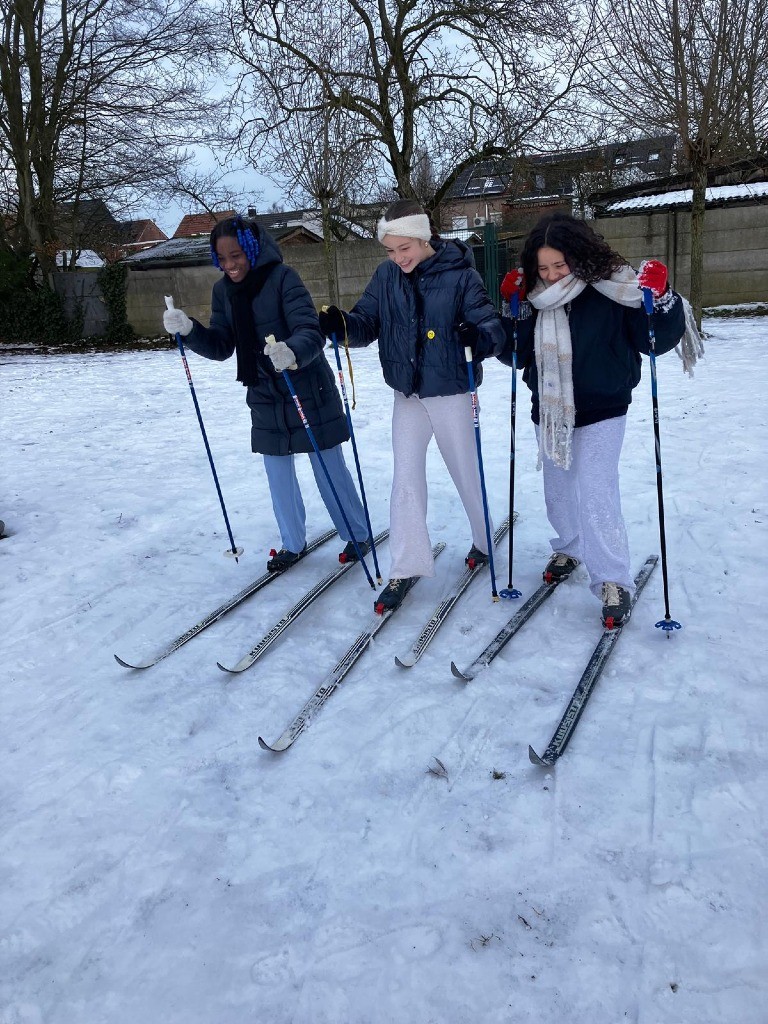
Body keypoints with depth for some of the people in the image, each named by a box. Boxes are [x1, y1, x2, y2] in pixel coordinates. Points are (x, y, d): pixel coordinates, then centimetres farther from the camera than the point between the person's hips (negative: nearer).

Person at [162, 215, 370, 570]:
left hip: (308, 391, -5)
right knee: (278, 471, 11)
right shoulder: (223, 291, 2)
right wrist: (188, 330, -14)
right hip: (265, 397, 6)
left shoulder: (282, 277, -16)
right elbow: (221, 347, 3)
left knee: (329, 468, 4)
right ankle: (293, 543, 28)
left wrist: (292, 352, -47)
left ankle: (358, 535, 24)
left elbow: (311, 332, -26)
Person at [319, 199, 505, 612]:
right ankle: (406, 568, 12)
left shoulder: (459, 273, -14)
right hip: (407, 392, 4)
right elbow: (367, 322, -1)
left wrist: (479, 338, -40)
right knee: (405, 478, 3)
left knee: (466, 471, 11)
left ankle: (485, 542, 37)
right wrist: (341, 324, -23)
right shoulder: (386, 276, 0)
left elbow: (491, 324, -16)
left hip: (450, 391, -4)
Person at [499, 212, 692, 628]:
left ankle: (613, 581, 3)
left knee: (596, 497, -10)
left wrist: (661, 299, -27)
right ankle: (569, 549, 42)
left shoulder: (612, 289, -13)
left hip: (600, 414, -5)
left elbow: (658, 340, -10)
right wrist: (513, 308, -7)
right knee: (558, 492, 18)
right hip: (550, 415, 5)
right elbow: (515, 355, 5)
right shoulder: (535, 297, -1)